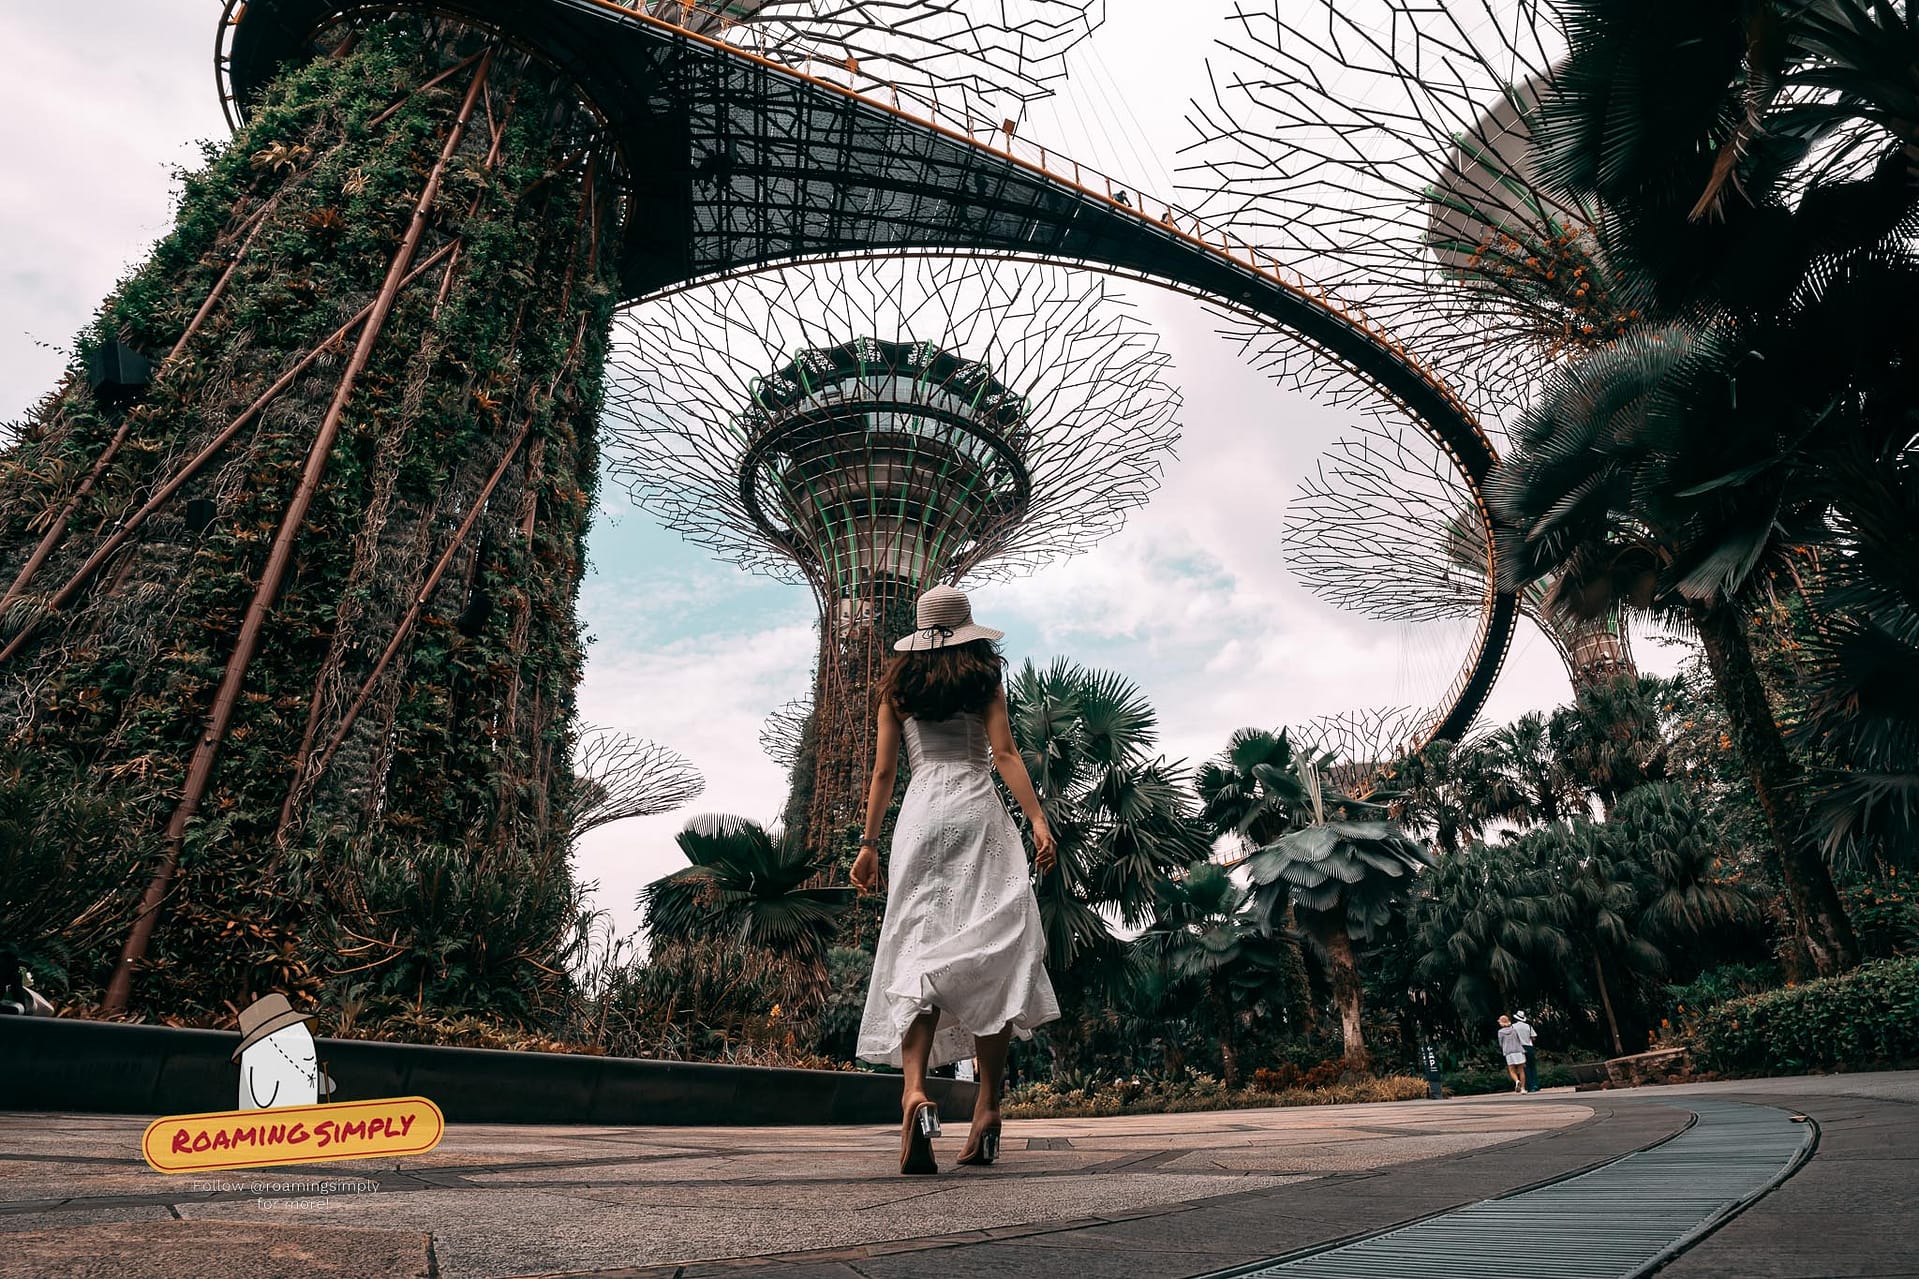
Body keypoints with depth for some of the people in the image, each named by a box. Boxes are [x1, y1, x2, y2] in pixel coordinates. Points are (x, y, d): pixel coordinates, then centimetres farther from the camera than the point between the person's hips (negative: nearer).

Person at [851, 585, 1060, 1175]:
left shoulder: (897, 686, 15)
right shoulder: (984, 680, 10)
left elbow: (883, 770, 11)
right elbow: (1005, 755, -2)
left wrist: (869, 846, 12)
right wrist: (1039, 821, -6)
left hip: (919, 817, 2)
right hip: (978, 815, -1)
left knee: (917, 950, -3)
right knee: (992, 952, 0)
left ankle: (915, 1089, -24)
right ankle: (987, 1108, -3)